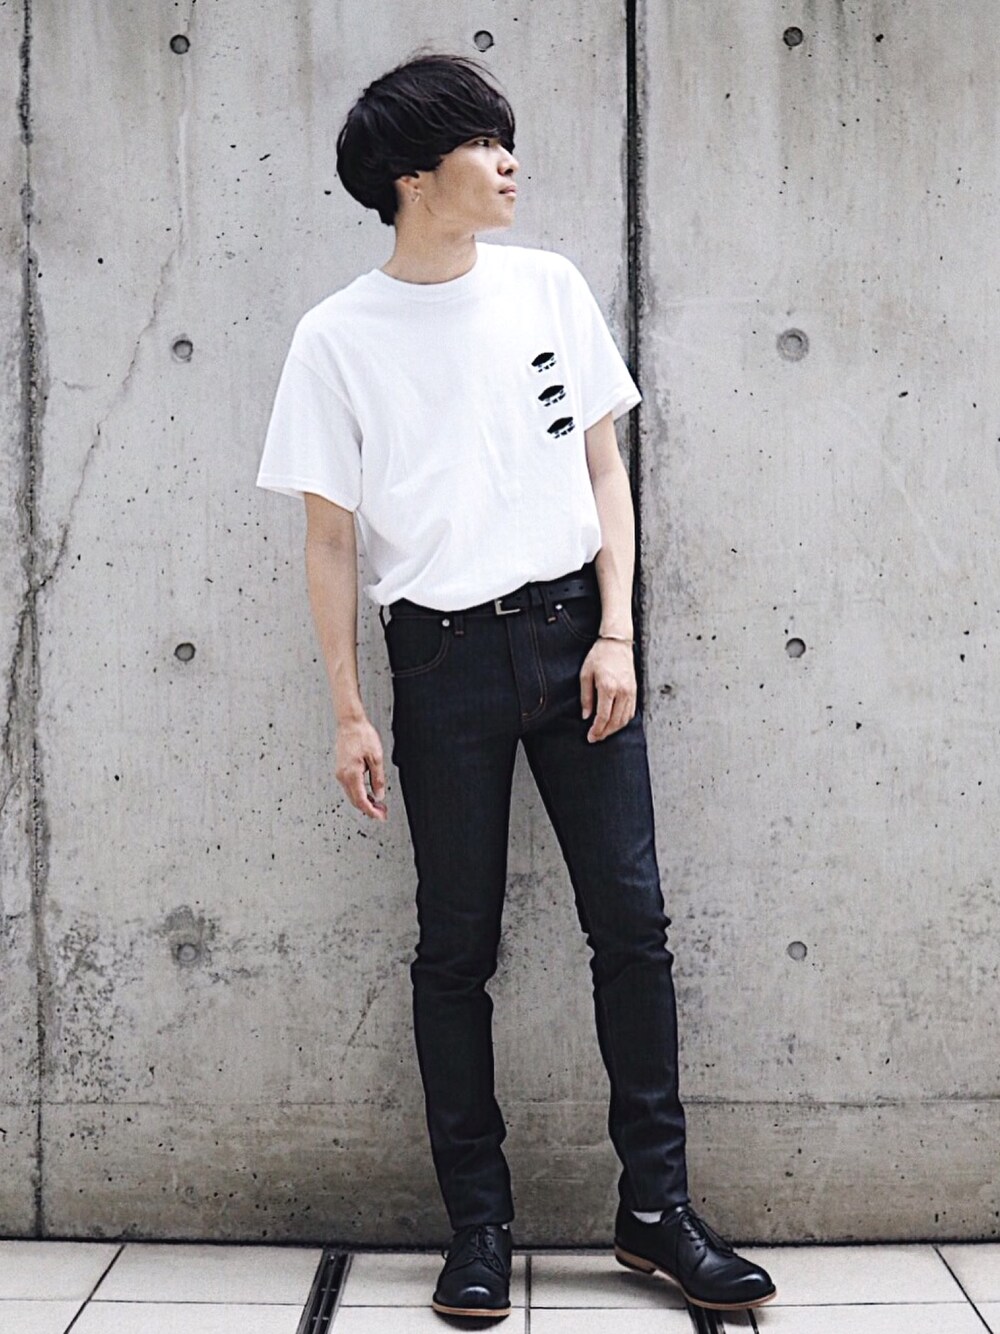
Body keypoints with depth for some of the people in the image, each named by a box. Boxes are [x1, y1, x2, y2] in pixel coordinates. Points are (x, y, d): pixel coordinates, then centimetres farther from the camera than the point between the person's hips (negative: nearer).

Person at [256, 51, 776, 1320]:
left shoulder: (549, 286, 6)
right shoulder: (337, 336, -2)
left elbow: (603, 469, 8)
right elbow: (330, 536, 1)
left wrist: (616, 633, -3)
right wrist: (348, 714, -2)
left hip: (571, 632, 2)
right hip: (445, 656, -2)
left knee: (631, 919, 2)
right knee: (456, 945, 5)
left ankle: (656, 1208, 15)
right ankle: (478, 1226, 17)